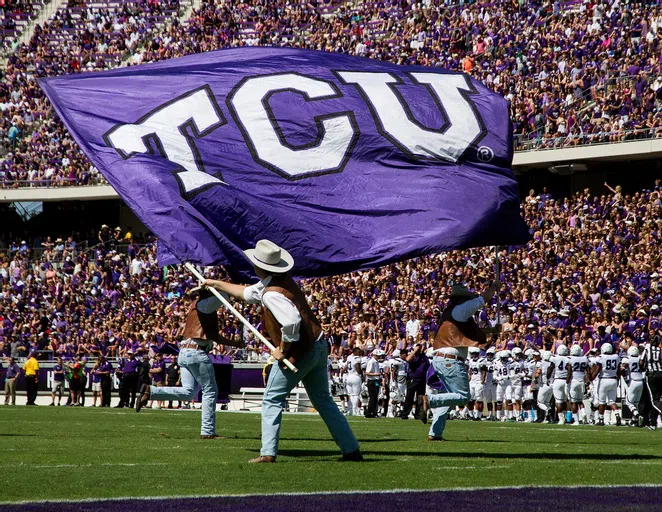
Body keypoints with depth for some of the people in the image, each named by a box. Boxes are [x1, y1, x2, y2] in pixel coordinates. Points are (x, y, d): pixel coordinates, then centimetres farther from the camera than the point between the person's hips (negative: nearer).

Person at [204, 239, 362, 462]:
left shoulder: (271, 294, -21)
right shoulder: (281, 280, 10)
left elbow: (291, 322, -36)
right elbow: (247, 293, 27)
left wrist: (282, 349, -20)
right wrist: (216, 284, 33)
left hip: (299, 352, -9)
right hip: (319, 347, 9)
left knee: (273, 400, 4)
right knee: (323, 400, 16)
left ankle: (268, 453, 0)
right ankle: (351, 450, 16)